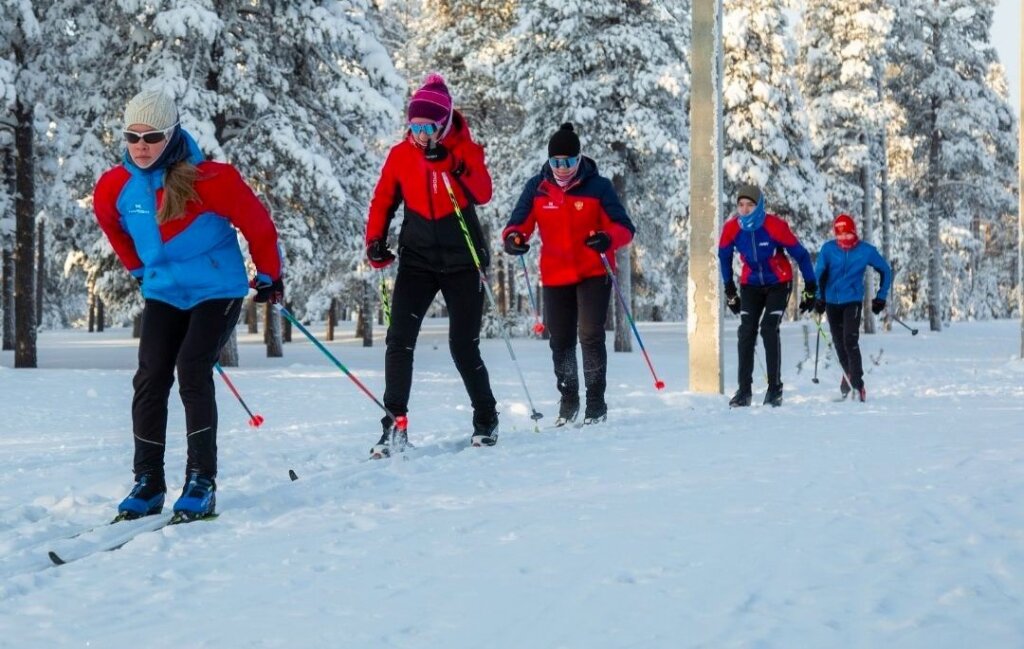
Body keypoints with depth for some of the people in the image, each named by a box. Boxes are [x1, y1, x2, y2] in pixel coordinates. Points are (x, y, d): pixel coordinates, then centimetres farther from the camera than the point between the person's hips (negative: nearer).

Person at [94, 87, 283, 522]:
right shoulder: (114, 187, -5)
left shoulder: (207, 179, -20)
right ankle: (147, 484, 5)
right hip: (162, 293, 5)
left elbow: (255, 222, -9)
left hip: (217, 290, -5)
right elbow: (114, 226, 19)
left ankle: (202, 484, -11)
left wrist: (269, 275, 1)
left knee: (192, 372, -18)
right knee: (150, 379, -5)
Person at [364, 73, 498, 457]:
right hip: (417, 259, 2)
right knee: (399, 339, -12)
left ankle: (486, 419, 19)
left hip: (462, 260, -2)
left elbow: (483, 194, -17)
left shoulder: (465, 148, -3)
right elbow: (383, 201, 11)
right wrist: (375, 241, -2)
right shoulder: (400, 154, 3)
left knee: (463, 346, -1)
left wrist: (454, 166, -30)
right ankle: (395, 425, -9)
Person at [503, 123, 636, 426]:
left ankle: (596, 403, -1)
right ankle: (568, 400, 29)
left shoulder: (598, 186, -8)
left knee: (591, 336, -12)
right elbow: (518, 223, -1)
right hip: (555, 277, 3)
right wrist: (513, 238, -26)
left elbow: (624, 227, -11)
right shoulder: (536, 188, -1)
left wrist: (608, 239, -34)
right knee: (561, 341, 10)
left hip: (594, 273, -3)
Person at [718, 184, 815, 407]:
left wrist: (810, 286, -7)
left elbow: (800, 254, -13)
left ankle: (775, 389, -7)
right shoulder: (731, 228, -16)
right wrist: (729, 288, 9)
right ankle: (744, 390, -4)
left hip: (778, 284, -3)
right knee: (746, 332, -8)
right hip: (751, 284, 3)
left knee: (769, 330, -16)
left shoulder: (775, 226, -25)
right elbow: (724, 256, 4)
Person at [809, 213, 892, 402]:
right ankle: (849, 374, 33)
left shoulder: (866, 250, -7)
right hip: (832, 301, 3)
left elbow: (886, 271, 5)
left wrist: (881, 297, 2)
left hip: (853, 301, -3)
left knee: (850, 341, -18)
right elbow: (819, 274, 0)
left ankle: (857, 382, -16)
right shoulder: (828, 249, -7)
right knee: (839, 343, 10)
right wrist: (819, 298, -11)